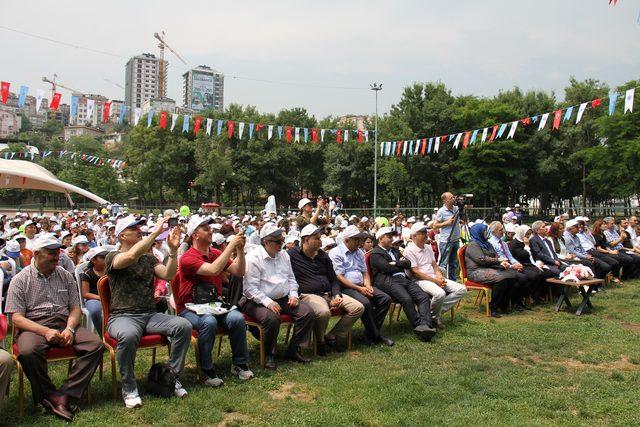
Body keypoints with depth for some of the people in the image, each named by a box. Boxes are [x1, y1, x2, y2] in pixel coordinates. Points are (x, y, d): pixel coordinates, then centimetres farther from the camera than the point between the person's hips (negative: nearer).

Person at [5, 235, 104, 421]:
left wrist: (69, 329, -10)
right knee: (28, 351, -38)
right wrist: (45, 331, -20)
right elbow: (16, 318, -4)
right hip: (34, 326, -3)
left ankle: (65, 395, -25)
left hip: (64, 323, 3)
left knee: (96, 344, -23)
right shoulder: (20, 280, 3)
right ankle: (50, 394, -17)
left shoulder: (66, 276, 14)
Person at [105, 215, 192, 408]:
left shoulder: (148, 257, 17)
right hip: (122, 316, -5)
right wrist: (156, 232, -24)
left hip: (150, 314, 5)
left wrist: (173, 250, -12)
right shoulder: (112, 257, 0)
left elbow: (168, 275, 1)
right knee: (128, 335, -39)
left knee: (184, 326, -20)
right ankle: (129, 387, -15)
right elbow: (131, 256, -24)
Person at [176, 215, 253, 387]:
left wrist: (240, 249, -9)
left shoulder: (217, 253, 7)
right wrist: (231, 245, -24)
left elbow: (240, 272, 5)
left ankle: (239, 364, -4)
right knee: (209, 322, -36)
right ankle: (207, 370, -17)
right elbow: (214, 270, -29)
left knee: (237, 318, -23)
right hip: (190, 308, -5)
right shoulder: (187, 258, -14)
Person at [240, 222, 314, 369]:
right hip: (258, 301, -7)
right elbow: (250, 287, -17)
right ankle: (269, 354, -12)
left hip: (283, 299, 7)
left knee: (308, 312, -12)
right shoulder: (253, 258, -11)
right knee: (272, 318, -36)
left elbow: (291, 278, 22)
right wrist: (268, 302, -25)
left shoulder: (283, 255, 13)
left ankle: (294, 349, 1)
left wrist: (293, 294, 4)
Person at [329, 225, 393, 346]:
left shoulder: (359, 253, 20)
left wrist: (368, 286, -1)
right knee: (365, 303, -33)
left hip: (361, 286, 8)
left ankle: (371, 332, -6)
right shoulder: (336, 253, -5)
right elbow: (339, 278, -12)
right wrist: (359, 289, -16)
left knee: (386, 298, -12)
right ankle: (375, 336, -14)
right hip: (346, 288, -8)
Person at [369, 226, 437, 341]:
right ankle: (418, 325, -21)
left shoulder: (395, 251, 30)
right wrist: (401, 264, 7)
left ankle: (425, 325, -33)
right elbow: (387, 267, -9)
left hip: (404, 280, 7)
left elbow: (408, 264, 18)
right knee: (407, 299, -32)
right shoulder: (375, 253, 5)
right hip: (388, 282, -7)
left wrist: (396, 263, 1)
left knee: (424, 296, -19)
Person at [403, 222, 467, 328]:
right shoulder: (409, 250, -8)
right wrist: (435, 281, -16)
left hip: (435, 278, 8)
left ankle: (439, 310, -7)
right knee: (440, 293, -37)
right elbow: (415, 272, -14)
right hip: (420, 280, -8)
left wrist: (439, 276, -4)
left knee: (462, 289, -8)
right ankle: (434, 317, -8)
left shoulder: (428, 247, 17)